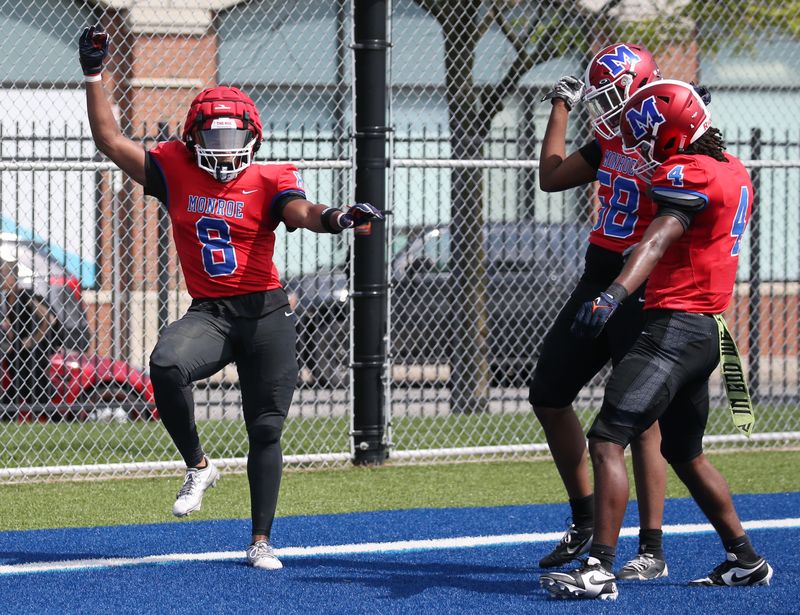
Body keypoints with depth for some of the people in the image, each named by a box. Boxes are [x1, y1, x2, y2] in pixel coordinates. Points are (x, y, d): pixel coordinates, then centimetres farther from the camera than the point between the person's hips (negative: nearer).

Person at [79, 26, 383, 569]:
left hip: (266, 313, -1)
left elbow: (301, 212, -21)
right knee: (166, 365, -30)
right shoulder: (175, 171, 5)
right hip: (208, 313, 1)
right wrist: (95, 74, 3)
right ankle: (198, 466, -7)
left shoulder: (268, 182, -3)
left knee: (266, 429, 2)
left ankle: (262, 541, 11)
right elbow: (111, 141, 8)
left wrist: (336, 218, -44)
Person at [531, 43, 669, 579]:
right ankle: (585, 522, 26)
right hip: (597, 282, 9)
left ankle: (652, 551, -1)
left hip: (643, 293, -9)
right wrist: (561, 107, 20)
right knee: (548, 395, 13)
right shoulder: (612, 140, 9)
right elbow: (552, 178, 20)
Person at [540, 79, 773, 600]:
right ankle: (746, 561, 32)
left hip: (676, 326, -10)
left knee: (607, 440, -15)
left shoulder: (690, 173, -15)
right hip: (708, 330, 10)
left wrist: (615, 294, -45)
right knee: (685, 454, 25)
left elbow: (660, 238, -32)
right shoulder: (734, 172, 14)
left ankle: (600, 571, -22)